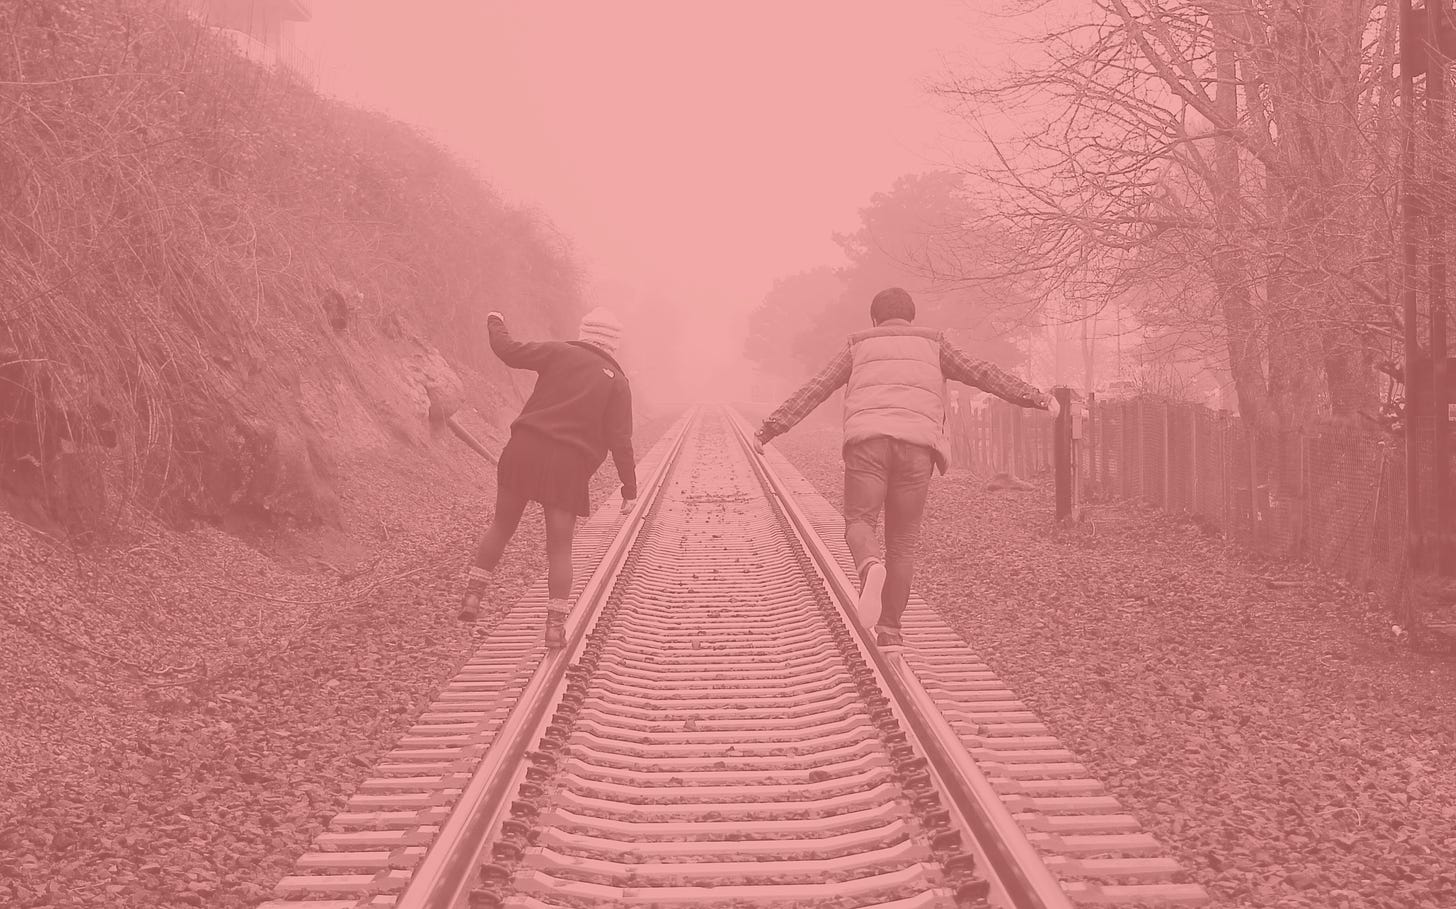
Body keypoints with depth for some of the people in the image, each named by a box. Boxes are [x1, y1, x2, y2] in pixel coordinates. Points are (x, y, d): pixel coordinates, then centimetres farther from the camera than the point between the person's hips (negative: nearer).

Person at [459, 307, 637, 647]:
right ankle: (556, 625, 2)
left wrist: (496, 325, 21)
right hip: (569, 466, -1)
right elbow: (620, 440, -1)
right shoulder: (617, 382, 4)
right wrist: (630, 487, 2)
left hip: (525, 451, 1)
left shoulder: (561, 353, 4)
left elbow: (510, 352, 0)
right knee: (560, 549, 7)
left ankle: (472, 595, 12)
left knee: (501, 527, 18)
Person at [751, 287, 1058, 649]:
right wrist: (1035, 397, 22)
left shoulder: (858, 345, 25)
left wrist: (771, 428, 20)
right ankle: (889, 629, 7)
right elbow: (982, 374, 19)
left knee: (859, 524, 4)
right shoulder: (932, 344, 25)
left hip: (868, 439, -1)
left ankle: (871, 567, -32)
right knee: (902, 540, 10)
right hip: (918, 443, 1)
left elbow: (814, 389, 19)